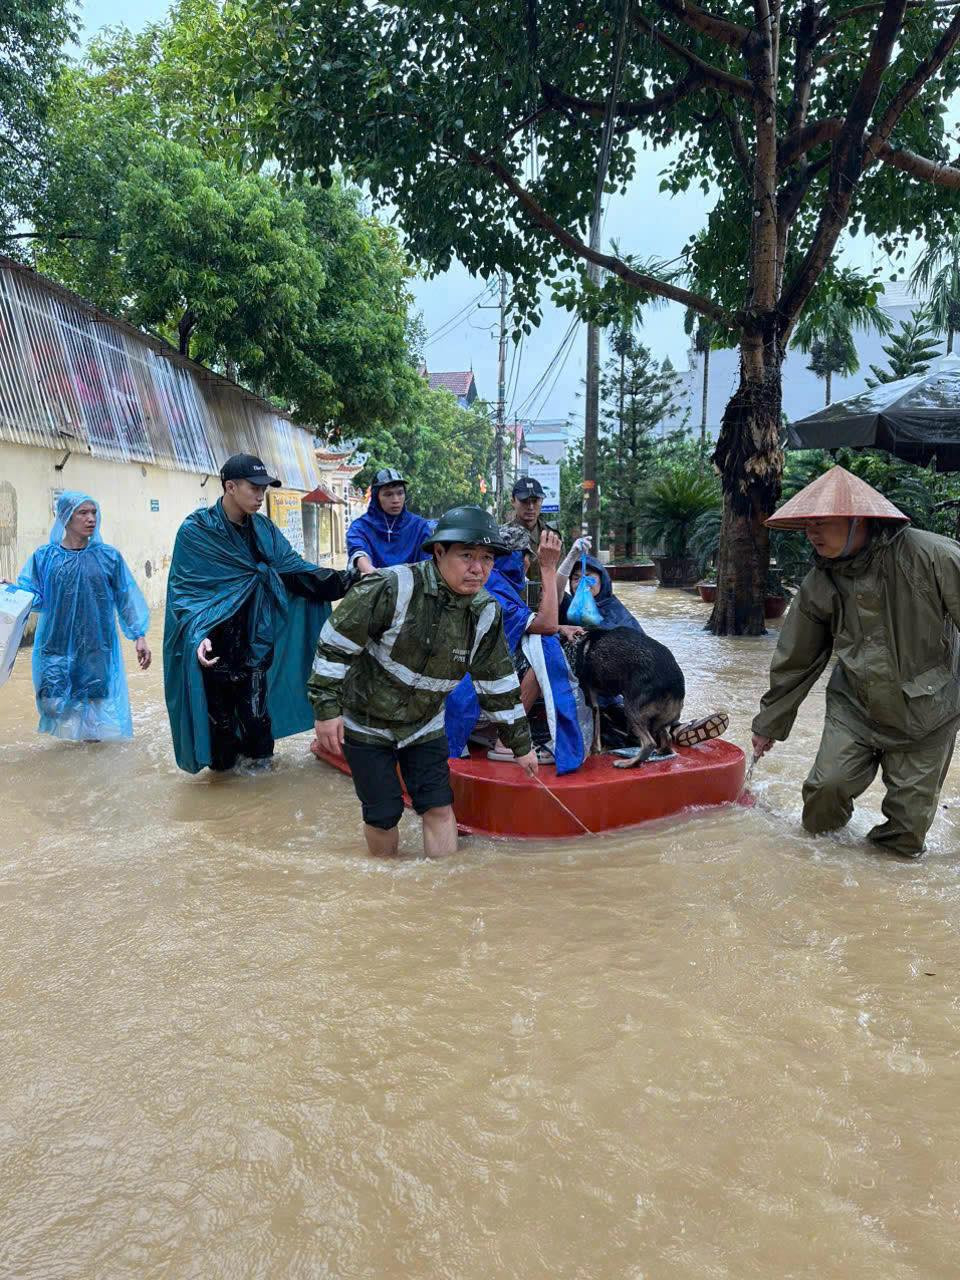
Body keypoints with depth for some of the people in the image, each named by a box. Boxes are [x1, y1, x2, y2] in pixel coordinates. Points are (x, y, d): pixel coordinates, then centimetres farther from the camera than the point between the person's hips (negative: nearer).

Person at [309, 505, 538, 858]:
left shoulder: (485, 613, -9)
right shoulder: (392, 587, -28)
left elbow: (498, 682, 2)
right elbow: (335, 644, -20)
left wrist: (520, 745, 7)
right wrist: (327, 709, -20)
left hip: (425, 726, 4)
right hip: (366, 723, -4)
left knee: (439, 807, 0)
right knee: (383, 815, 4)